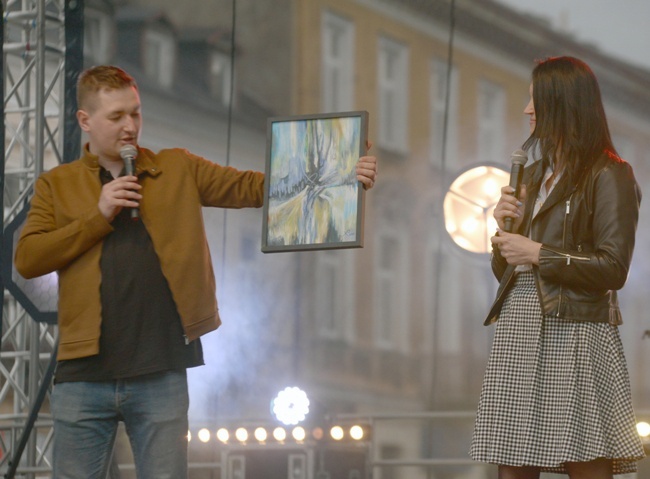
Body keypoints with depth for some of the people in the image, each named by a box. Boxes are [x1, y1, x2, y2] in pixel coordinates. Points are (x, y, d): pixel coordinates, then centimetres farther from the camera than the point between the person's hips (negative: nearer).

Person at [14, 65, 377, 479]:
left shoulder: (178, 169, 11)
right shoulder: (56, 185, 10)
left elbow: (248, 187, 3)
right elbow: (27, 259, -1)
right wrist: (98, 216, -8)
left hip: (161, 371, 0)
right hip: (84, 372, 0)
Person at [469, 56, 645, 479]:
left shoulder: (608, 175, -3)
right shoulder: (532, 176, 21)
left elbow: (614, 268, -13)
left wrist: (538, 253, -12)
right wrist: (506, 228, 5)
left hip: (572, 333, -7)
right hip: (518, 333, 7)